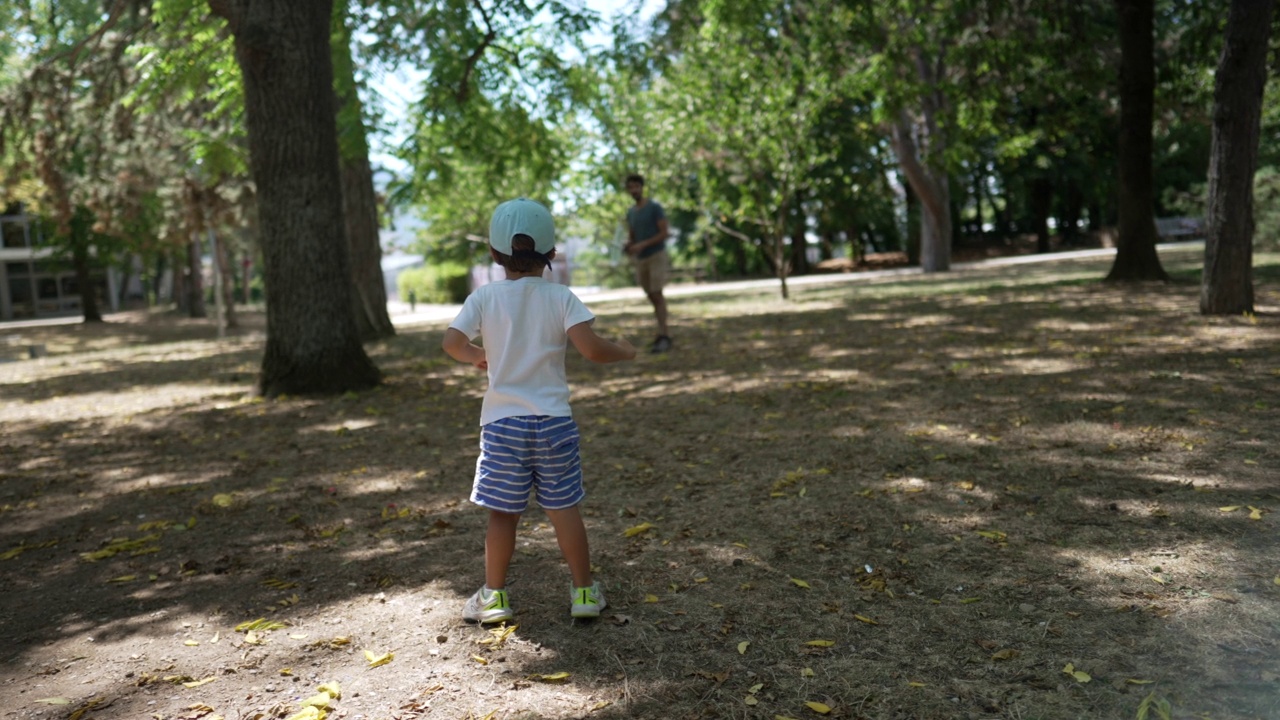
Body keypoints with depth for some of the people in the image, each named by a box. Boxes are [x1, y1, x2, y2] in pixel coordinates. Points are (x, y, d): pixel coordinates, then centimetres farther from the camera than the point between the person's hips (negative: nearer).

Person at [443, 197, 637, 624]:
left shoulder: (485, 298, -2)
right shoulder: (561, 298, -4)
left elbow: (452, 342, -11)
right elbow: (591, 348, -15)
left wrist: (477, 357, 10)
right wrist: (624, 352, 4)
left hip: (502, 422, 0)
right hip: (554, 421, 0)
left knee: (502, 513, 9)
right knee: (563, 508, 9)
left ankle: (493, 595, 17)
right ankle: (584, 591, 17)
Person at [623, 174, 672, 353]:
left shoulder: (655, 207, -8)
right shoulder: (630, 212, 11)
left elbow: (664, 233, -13)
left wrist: (642, 245, -21)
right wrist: (629, 246, -8)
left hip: (656, 255, -6)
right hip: (640, 259, 6)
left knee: (657, 294, -14)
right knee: (651, 296, 6)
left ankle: (663, 336, -16)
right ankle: (662, 333, 12)